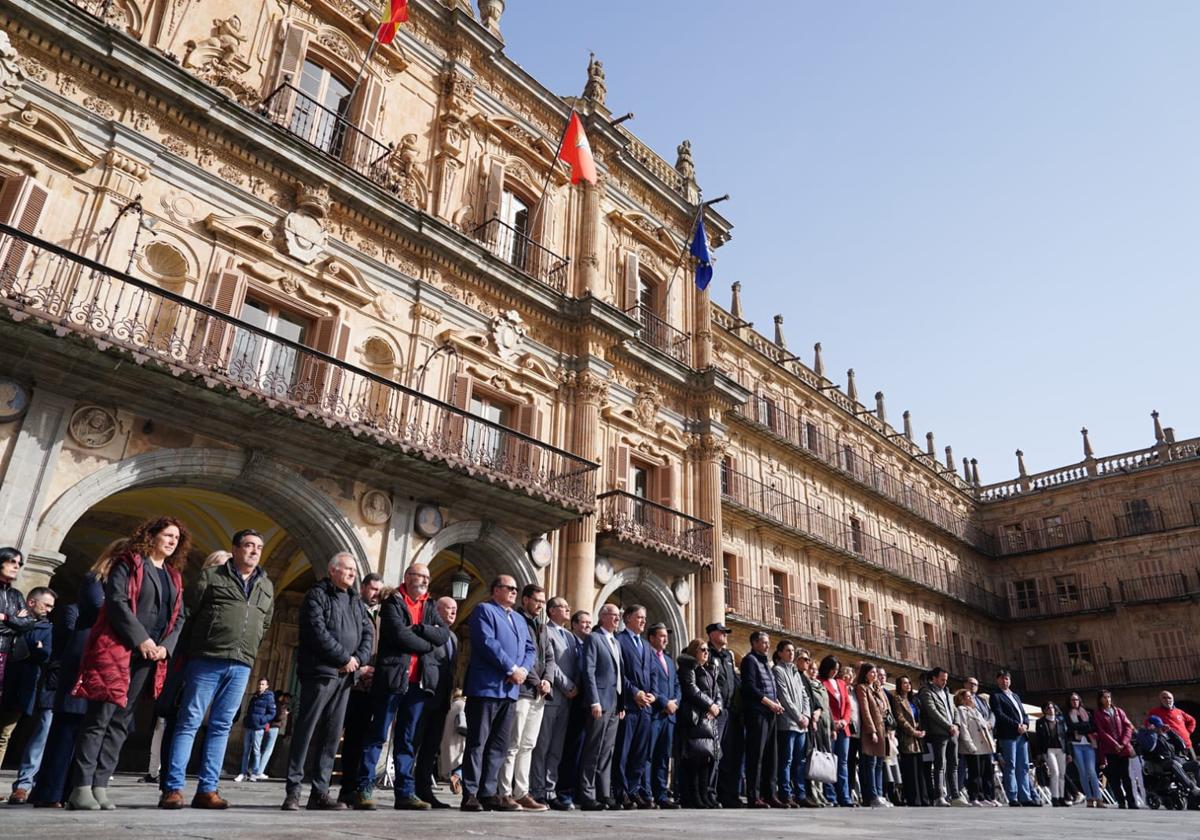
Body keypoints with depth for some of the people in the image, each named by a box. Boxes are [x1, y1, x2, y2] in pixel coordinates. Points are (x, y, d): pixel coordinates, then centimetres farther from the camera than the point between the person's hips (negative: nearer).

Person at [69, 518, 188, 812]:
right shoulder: (129, 563, 2)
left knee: (120, 721, 5)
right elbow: (116, 600, -11)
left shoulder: (174, 578, 19)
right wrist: (141, 639, -15)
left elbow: (178, 617, 15)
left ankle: (99, 787, 7)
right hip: (118, 649, -6)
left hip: (150, 656, 6)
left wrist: (165, 647, -3)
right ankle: (81, 789, -4)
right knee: (100, 717, -8)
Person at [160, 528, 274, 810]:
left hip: (241, 666, 4)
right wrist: (190, 650, 2)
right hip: (207, 660, -4)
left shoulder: (266, 586, 16)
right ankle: (173, 788, 4)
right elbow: (186, 612, 1)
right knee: (189, 722, -1)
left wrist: (249, 650, 13)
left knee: (221, 726, 6)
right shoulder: (211, 576, 2)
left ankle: (207, 790, 11)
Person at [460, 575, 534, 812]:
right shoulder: (483, 610, -1)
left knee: (499, 745, 8)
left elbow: (530, 649, 18)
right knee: (477, 743, -3)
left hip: (509, 691, 8)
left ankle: (489, 793, 14)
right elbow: (487, 643, -14)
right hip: (485, 687, -7)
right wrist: (512, 669, -14)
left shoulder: (519, 619, 23)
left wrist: (523, 670, -3)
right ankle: (470, 795, 1)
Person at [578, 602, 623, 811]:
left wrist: (622, 704, 13)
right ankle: (587, 796, 1)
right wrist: (594, 701, -18)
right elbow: (588, 671, -12)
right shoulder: (593, 638, -4)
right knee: (594, 751, -4)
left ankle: (605, 794, 14)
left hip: (615, 704, 8)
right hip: (601, 702, -8)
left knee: (607, 752, 10)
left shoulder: (616, 642, 20)